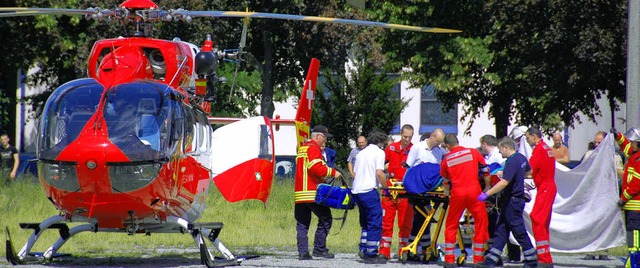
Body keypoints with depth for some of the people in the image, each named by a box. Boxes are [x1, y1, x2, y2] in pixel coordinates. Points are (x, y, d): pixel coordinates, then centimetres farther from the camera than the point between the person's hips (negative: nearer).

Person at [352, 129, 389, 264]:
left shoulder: (361, 153, 18)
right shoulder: (379, 152, -3)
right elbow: (379, 173, -15)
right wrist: (385, 187, -2)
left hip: (356, 190, 8)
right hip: (369, 191, -8)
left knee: (366, 222, 20)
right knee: (375, 223, -3)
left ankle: (363, 249, 16)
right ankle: (371, 254, -5)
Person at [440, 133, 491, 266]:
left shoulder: (446, 160, 8)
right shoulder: (473, 153, 5)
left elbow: (445, 182, 19)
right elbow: (485, 171, 8)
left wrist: (447, 191, 39)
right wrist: (487, 188, 22)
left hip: (457, 193, 1)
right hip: (474, 191, -1)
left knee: (451, 225, 13)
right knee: (481, 224, 9)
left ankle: (449, 259, 11)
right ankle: (478, 259, 6)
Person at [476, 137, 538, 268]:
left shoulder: (512, 162, -22)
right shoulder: (521, 158, 8)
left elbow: (504, 182, -31)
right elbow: (528, 170, 29)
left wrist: (486, 194, -29)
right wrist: (505, 173, 33)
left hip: (512, 201, -10)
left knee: (519, 232, -2)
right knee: (500, 231, 9)